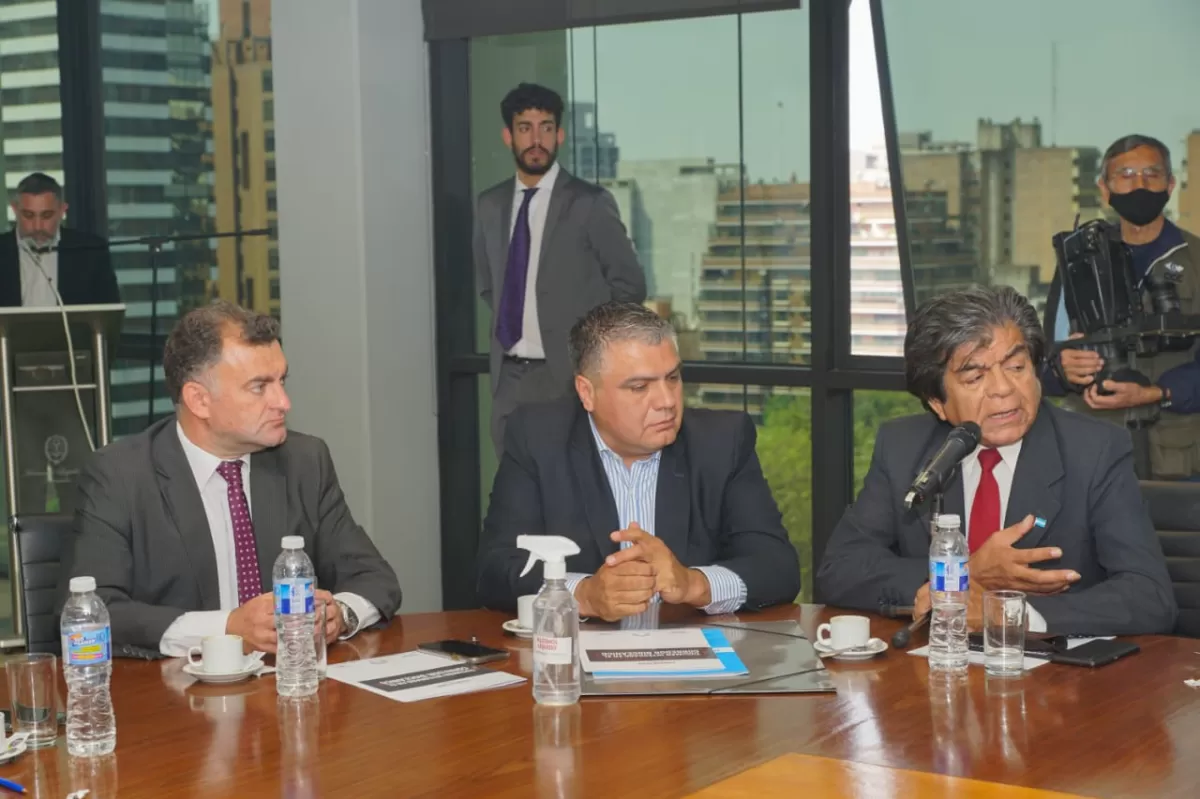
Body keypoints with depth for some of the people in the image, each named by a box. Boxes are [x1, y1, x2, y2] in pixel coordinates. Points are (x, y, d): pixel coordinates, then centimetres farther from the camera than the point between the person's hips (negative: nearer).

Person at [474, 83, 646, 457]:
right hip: (507, 377, 5)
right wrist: (512, 321, 12)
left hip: (570, 376, -5)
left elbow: (630, 286, -1)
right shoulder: (490, 205, 9)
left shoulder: (590, 203, -6)